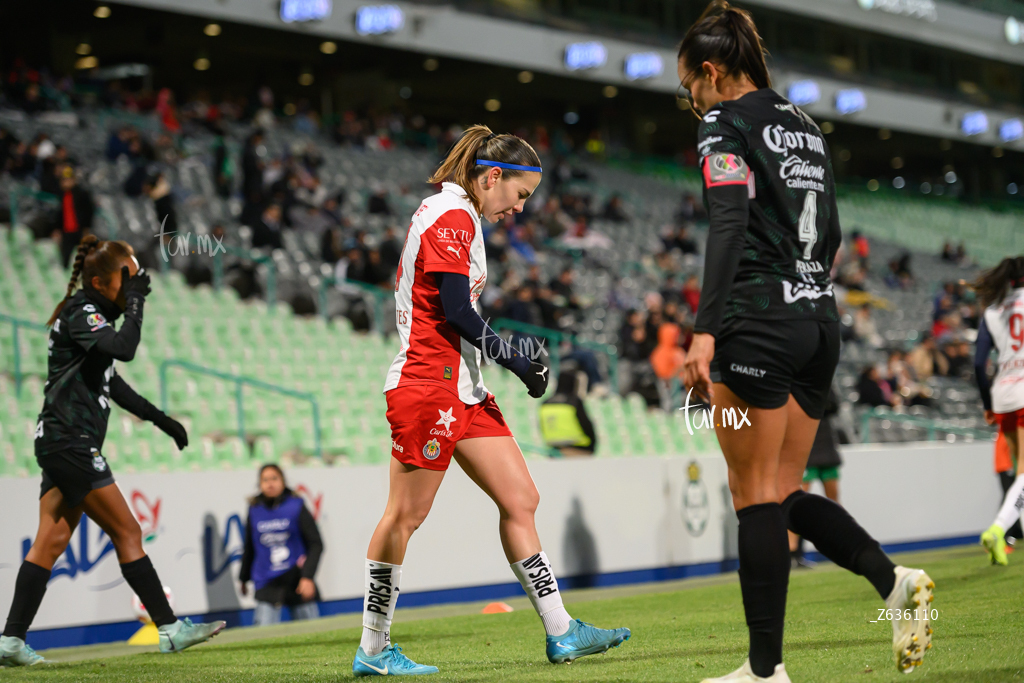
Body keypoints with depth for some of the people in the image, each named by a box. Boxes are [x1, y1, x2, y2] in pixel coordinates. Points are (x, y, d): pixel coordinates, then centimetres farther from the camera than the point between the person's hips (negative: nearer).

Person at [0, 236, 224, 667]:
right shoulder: (80, 313, -12)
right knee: (127, 533, -5)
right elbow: (124, 349, -31)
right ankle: (170, 630, 0)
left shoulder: (89, 314, 18)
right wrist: (135, 301, -17)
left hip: (66, 446, 10)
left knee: (50, 542, 5)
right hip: (70, 442, -10)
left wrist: (159, 418, 30)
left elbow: (109, 380, 29)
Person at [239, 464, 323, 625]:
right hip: (267, 585, 1)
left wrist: (307, 577, -13)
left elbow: (316, 544, -3)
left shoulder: (296, 507, -2)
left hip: (297, 580, -1)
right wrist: (244, 578, 24)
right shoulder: (254, 511, 5)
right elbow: (249, 548, 17)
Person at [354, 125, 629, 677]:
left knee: (520, 500, 5)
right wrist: (515, 361, -8)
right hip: (427, 385, -10)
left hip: (462, 390, 10)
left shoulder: (458, 218, 19)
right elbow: (456, 311, -18)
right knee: (406, 514, -4)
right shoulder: (452, 217, -12)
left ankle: (560, 633, 7)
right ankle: (372, 651, 4)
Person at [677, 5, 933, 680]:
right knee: (784, 493, 13)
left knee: (757, 495, -2)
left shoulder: (725, 123, -5)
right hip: (821, 320, 8)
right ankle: (894, 580, -6)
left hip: (759, 321, -8)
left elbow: (730, 223, -19)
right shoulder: (804, 124, 18)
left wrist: (706, 331, -26)